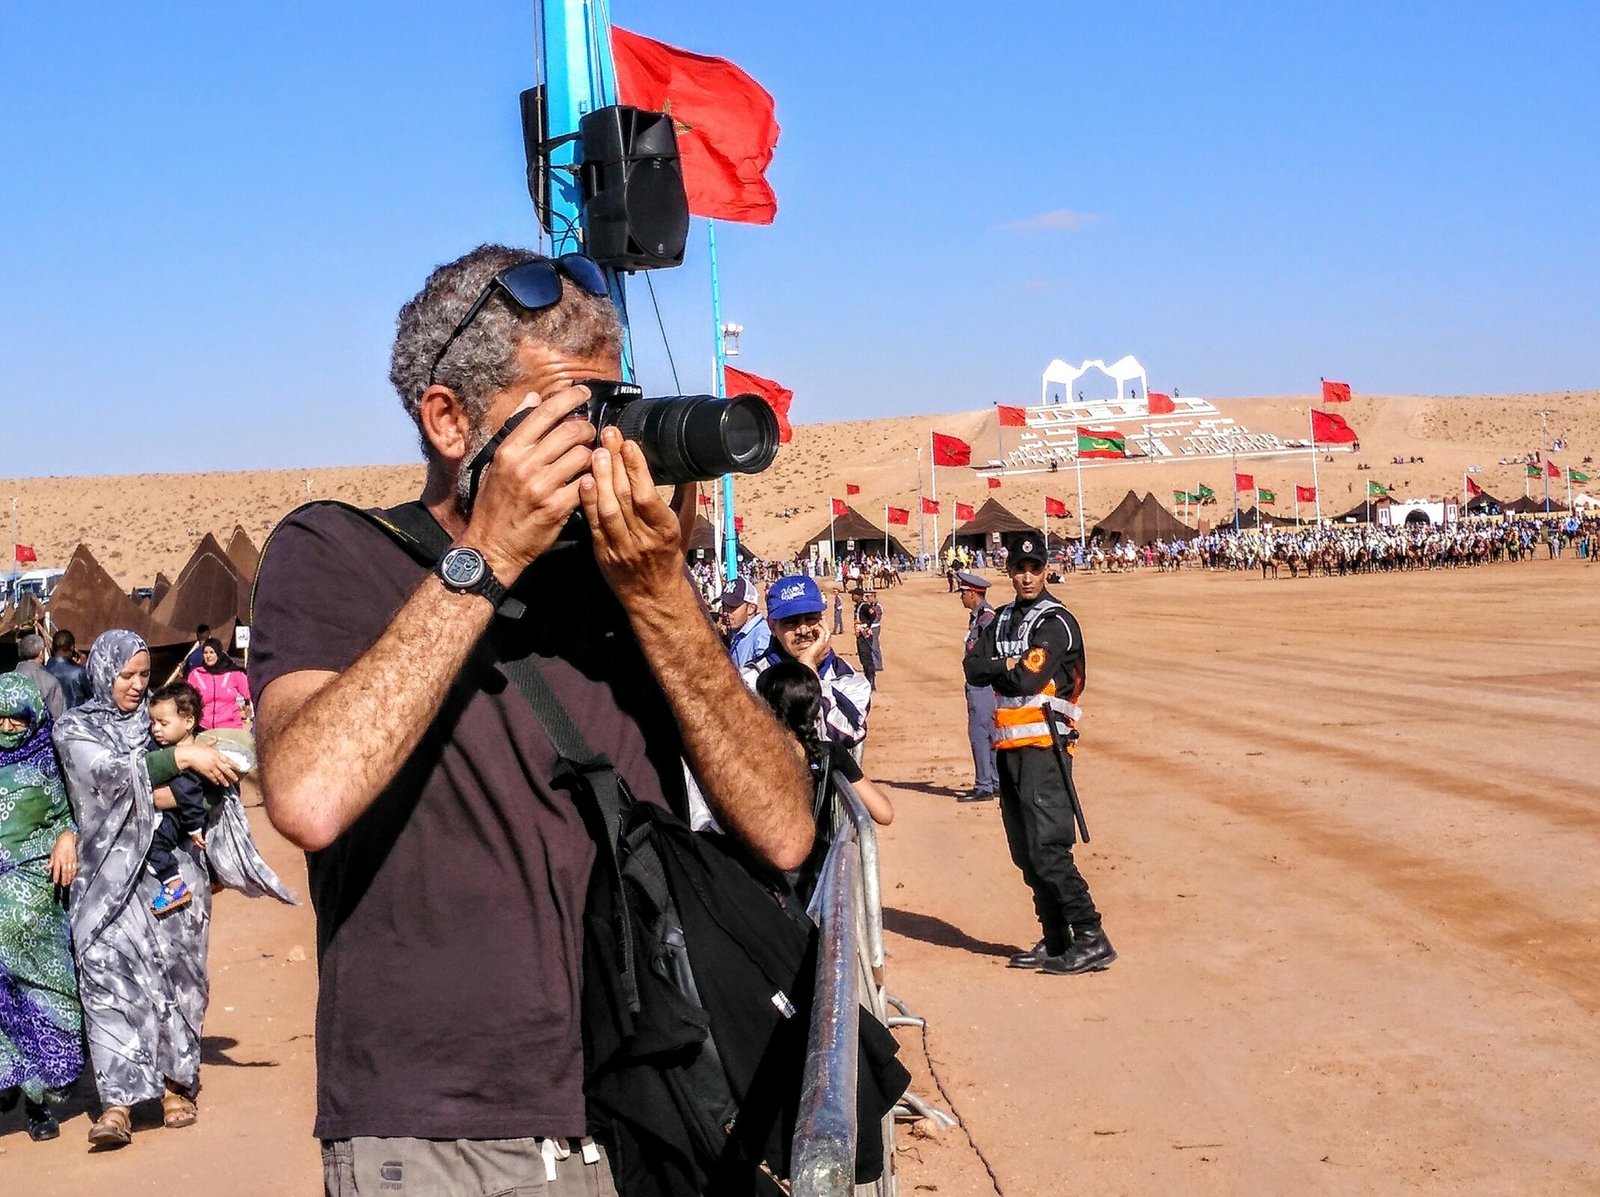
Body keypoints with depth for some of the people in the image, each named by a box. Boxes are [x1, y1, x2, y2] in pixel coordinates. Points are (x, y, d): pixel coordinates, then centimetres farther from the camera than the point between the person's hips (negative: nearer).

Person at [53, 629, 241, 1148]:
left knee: (176, 972, 2)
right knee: (106, 971, -15)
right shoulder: (74, 729, 5)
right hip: (111, 873, -3)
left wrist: (153, 793, -11)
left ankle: (176, 1084, 15)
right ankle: (116, 1101, -17)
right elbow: (109, 773, -15)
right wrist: (181, 757, -22)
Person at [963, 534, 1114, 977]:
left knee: (1048, 848, -15)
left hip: (1043, 744, -8)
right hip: (1010, 745, 8)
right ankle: (1056, 942, 17)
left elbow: (1028, 679, -17)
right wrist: (1009, 666, -9)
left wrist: (995, 669, -1)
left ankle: (1092, 939, -13)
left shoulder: (1055, 621, -7)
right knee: (1026, 852, 10)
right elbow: (973, 666, 4)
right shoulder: (1002, 620, 17)